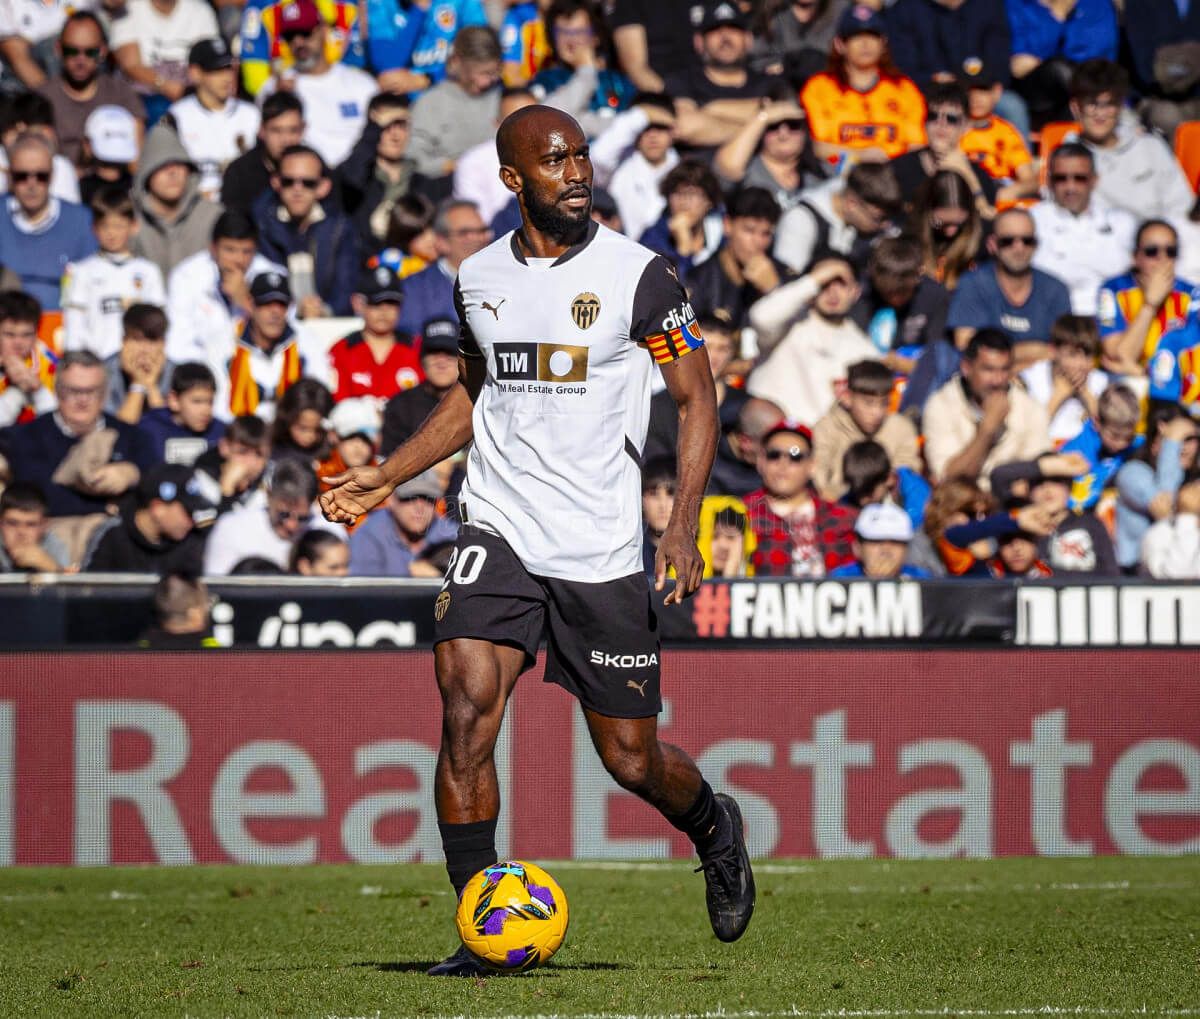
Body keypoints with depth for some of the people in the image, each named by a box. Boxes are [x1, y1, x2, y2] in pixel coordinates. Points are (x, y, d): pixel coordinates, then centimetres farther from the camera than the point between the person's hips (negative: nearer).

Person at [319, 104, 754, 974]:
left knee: (631, 759, 3)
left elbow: (698, 400, -2)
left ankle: (714, 827, 39)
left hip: (604, 548, -3)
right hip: (499, 532, 3)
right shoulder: (478, 279, 7)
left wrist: (683, 526, -13)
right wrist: (386, 478, 18)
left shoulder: (638, 274, -5)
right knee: (466, 707, -18)